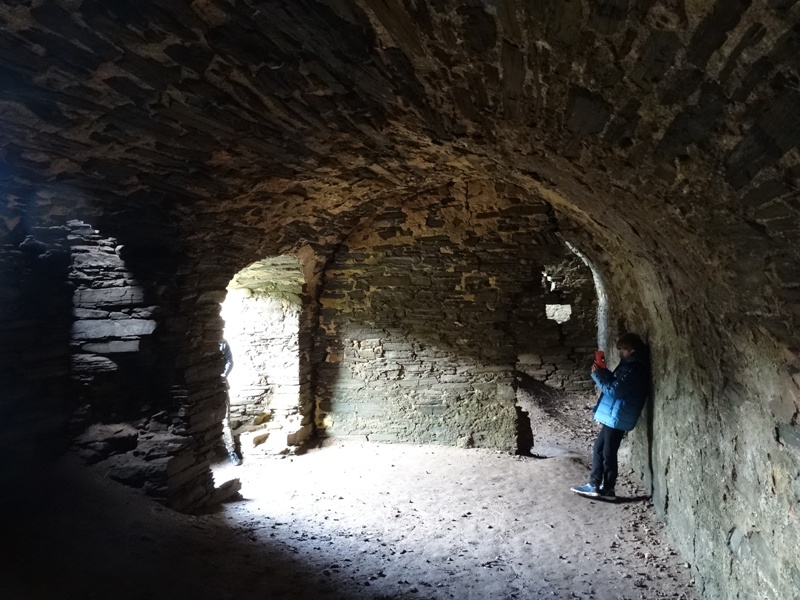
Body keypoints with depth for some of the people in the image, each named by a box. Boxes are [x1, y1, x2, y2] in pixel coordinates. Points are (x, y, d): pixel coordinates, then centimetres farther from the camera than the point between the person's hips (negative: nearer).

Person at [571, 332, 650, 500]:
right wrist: (603, 372, 3)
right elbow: (616, 384, 18)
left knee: (608, 453, 0)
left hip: (617, 417, -10)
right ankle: (594, 485, 20)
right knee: (599, 448, 14)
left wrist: (598, 375, -14)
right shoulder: (631, 365, 14)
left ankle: (608, 489, 11)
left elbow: (614, 390, -22)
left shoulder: (634, 369, -19)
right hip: (613, 416, 10)